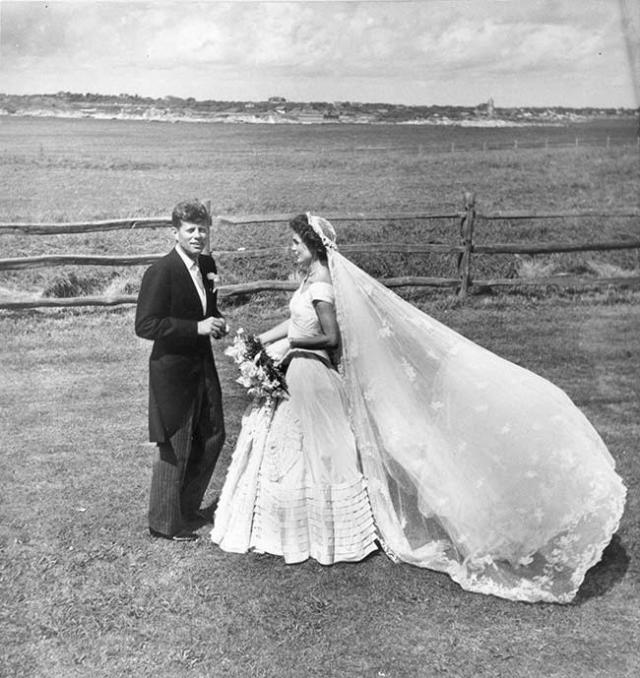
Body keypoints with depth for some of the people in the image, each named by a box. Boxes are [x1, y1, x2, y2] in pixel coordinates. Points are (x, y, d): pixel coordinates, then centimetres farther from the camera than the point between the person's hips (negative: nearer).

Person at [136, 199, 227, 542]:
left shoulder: (207, 265, 7)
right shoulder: (160, 272, -18)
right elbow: (145, 325, -22)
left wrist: (217, 322, -2)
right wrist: (198, 327, -25)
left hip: (202, 365, 8)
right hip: (173, 370, -8)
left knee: (212, 437, 17)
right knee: (175, 448, 4)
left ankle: (187, 506, 37)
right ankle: (164, 523, 23)